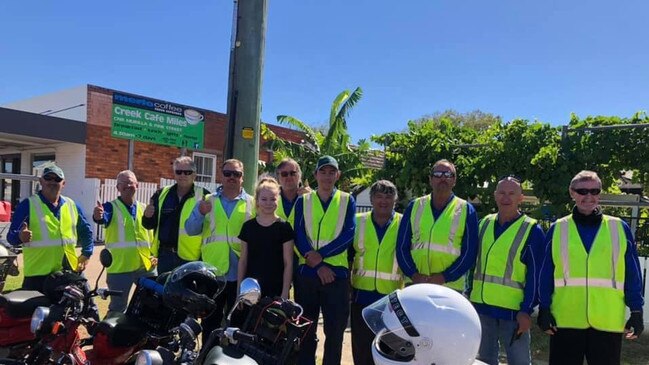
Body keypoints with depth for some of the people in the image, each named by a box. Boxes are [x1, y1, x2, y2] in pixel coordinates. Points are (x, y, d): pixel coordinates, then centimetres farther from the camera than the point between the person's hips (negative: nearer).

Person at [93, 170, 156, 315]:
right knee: (117, 310, 6)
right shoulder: (111, 207, -4)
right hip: (120, 267, -4)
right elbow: (104, 218, -27)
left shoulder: (144, 208, 10)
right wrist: (98, 216, -51)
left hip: (146, 266, 4)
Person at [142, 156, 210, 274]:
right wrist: (147, 216, -8)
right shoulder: (161, 194, 9)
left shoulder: (204, 196, -5)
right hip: (165, 255, 4)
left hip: (191, 258, -4)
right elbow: (149, 225, 14)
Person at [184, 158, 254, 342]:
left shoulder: (252, 203, 3)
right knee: (210, 322, 13)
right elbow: (191, 229, 3)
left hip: (240, 274, -1)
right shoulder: (208, 201, 8)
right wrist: (200, 214, -16)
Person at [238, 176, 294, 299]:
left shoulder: (284, 227, -4)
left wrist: (285, 293, -7)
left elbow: (288, 263, -4)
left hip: (276, 290, -2)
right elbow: (243, 260, 9)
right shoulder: (248, 226, 4)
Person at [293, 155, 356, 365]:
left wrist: (320, 255, -17)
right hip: (306, 272, 1)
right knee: (305, 331, 10)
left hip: (337, 273, -1)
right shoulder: (302, 201, 8)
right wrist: (318, 265, -13)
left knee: (335, 331, 6)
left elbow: (348, 235, -6)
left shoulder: (347, 201, 6)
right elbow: (299, 236, -2)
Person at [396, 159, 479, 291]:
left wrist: (444, 277, -11)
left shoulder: (466, 210, 5)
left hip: (451, 286, -1)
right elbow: (402, 246, 7)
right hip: (414, 285, 2)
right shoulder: (414, 206, 9)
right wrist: (414, 275, -8)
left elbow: (470, 252, 0)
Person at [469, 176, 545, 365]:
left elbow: (535, 276, -7)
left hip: (513, 310, -4)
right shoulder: (484, 224, 7)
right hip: (481, 307, 4)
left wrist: (526, 310, -11)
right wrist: (469, 295, 11)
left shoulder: (532, 230, -6)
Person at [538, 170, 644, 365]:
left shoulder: (619, 228, 5)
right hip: (565, 321, -1)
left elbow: (632, 274, 7)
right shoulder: (557, 229, 4)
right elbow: (545, 273, 4)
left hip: (608, 323, 1)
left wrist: (636, 311, 3)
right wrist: (544, 309, 0)